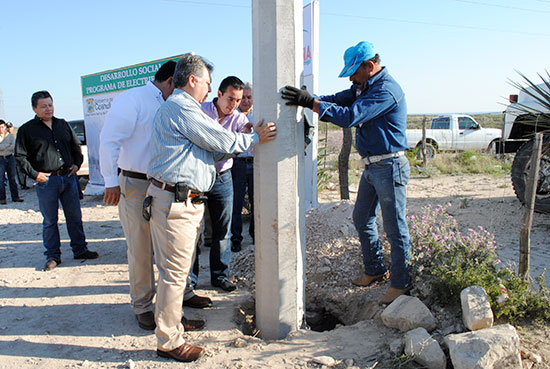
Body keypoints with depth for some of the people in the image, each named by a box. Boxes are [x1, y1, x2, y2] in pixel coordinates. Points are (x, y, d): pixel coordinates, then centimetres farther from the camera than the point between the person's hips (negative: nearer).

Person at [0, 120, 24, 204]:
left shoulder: (10, 135, 8)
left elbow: (14, 147, -5)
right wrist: (8, 144, -12)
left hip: (10, 158, 1)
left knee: (12, 178, 5)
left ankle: (15, 197, 9)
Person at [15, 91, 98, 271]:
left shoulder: (63, 125, 12)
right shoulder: (26, 130, 0)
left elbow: (76, 146, 22)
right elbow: (20, 157, -1)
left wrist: (77, 164, 8)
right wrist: (34, 174, -10)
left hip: (68, 177, 4)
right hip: (46, 181, -3)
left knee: (75, 216, 9)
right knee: (50, 221, 4)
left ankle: (80, 250, 21)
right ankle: (53, 256, 14)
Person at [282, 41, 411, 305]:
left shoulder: (386, 90, -20)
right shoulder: (365, 87, 12)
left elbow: (349, 117, -29)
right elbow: (338, 100, 7)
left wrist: (310, 102, -28)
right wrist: (306, 99, -8)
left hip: (389, 167, -10)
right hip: (371, 167, 10)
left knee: (395, 229, 1)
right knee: (362, 220, 17)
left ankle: (401, 284, 16)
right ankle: (375, 270, 34)